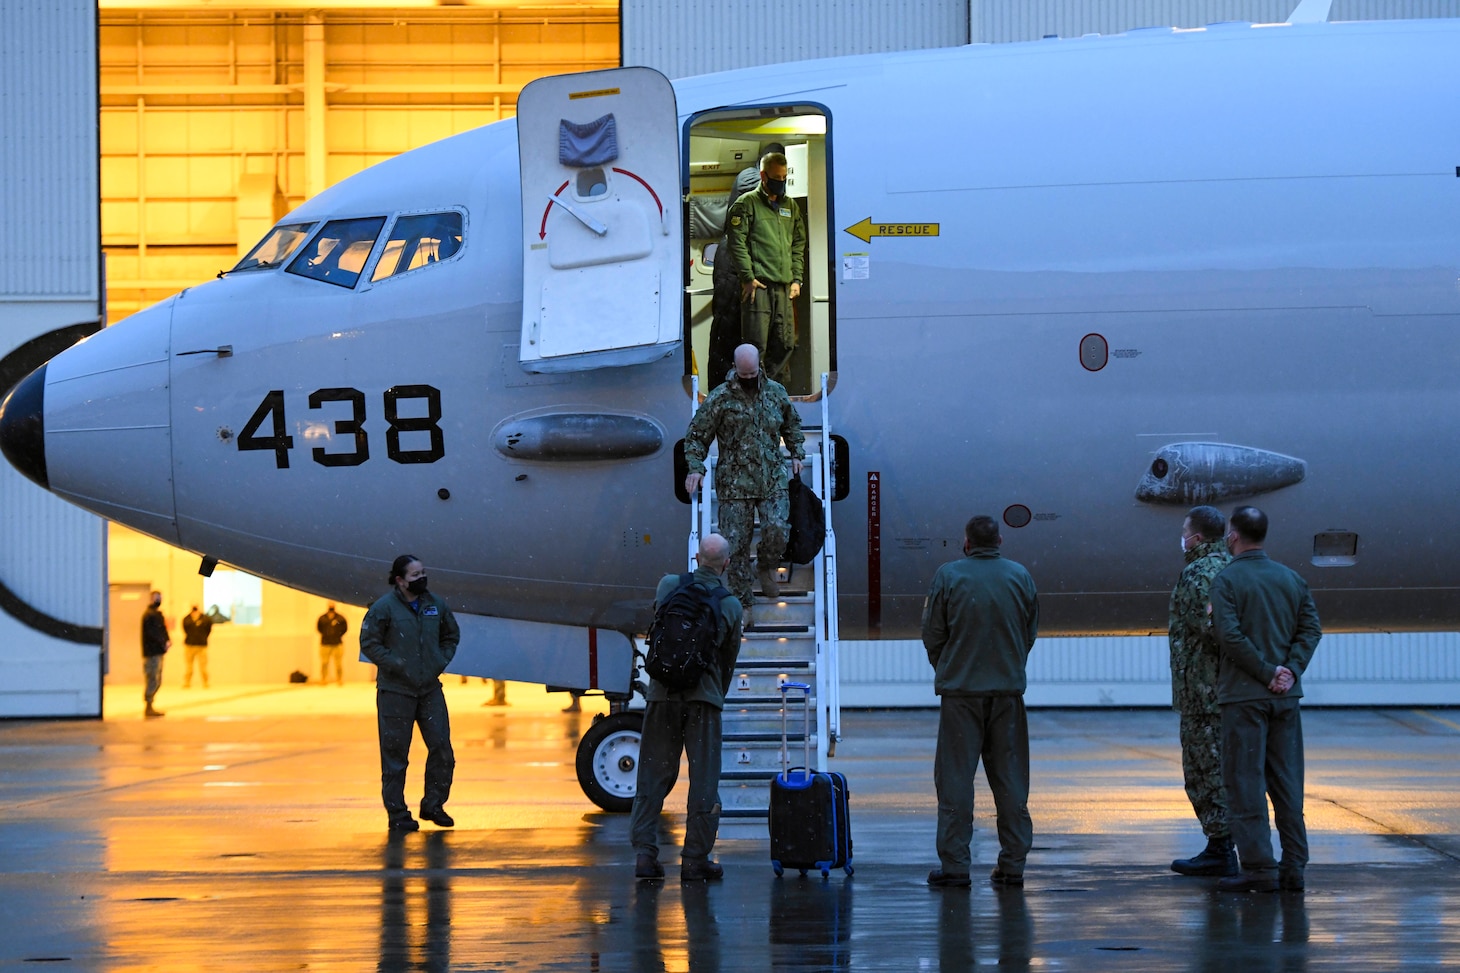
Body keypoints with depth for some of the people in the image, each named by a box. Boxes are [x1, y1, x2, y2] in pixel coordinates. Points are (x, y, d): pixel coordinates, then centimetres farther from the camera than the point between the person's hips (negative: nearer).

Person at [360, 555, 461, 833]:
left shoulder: (435, 604, 6)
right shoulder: (384, 607, -9)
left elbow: (452, 635, 20)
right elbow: (369, 643, -7)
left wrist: (442, 661, 5)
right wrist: (397, 665, -14)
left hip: (430, 689, 5)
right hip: (395, 691, -5)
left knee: (442, 749, 1)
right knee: (395, 755, 0)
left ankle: (433, 805, 17)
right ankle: (397, 815, 8)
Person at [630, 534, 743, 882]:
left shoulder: (670, 586, 4)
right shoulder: (731, 605, 3)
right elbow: (729, 660, 12)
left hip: (663, 692, 2)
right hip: (704, 694, -2)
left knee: (653, 775, 7)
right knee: (703, 779, 4)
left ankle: (645, 853, 1)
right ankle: (695, 859, 3)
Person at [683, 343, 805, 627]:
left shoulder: (776, 392, 7)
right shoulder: (720, 398, -3)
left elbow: (792, 424, 24)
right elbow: (697, 435, 1)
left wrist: (797, 454, 15)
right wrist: (696, 468, -10)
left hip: (773, 481, 2)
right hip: (735, 484, -2)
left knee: (776, 530, -15)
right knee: (736, 544, -3)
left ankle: (767, 567, 20)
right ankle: (743, 605, 7)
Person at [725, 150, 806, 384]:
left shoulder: (790, 206, 19)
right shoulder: (747, 203, 0)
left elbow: (799, 244, 22)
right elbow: (737, 241, -7)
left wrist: (797, 278, 11)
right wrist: (748, 277, -13)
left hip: (784, 287, 6)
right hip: (758, 285, -6)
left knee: (784, 344, 6)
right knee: (756, 343, -9)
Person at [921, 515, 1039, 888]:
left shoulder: (948, 575, -6)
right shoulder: (1020, 576, 3)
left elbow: (932, 634, -1)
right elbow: (1031, 632, 10)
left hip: (960, 689, -3)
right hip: (1008, 689, 3)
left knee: (955, 777, 2)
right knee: (1010, 779, 9)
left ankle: (954, 864, 0)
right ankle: (1013, 864, 9)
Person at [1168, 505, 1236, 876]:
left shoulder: (1198, 574, -14)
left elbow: (1210, 626, -25)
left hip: (1202, 688, -9)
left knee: (1205, 766, -4)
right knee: (1232, 764, 15)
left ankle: (1220, 849, -4)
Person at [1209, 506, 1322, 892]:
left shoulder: (1226, 580, -7)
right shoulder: (1291, 578, 9)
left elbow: (1230, 635, -17)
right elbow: (1311, 628, 2)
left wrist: (1267, 672, -12)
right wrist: (1290, 669, -5)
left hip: (1244, 694, -5)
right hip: (1286, 696, 5)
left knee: (1245, 781, -2)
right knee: (1287, 781, 9)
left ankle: (1259, 867, -6)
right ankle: (1293, 866, 9)